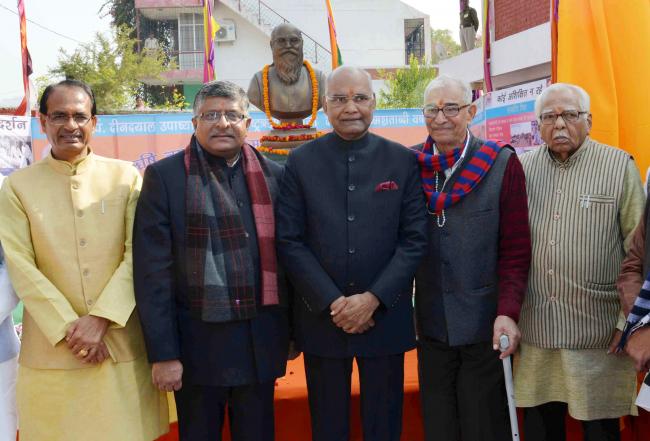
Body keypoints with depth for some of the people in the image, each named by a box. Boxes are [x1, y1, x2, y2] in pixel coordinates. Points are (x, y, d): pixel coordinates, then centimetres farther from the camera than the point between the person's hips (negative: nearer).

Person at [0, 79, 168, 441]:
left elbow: (138, 254, -2)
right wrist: (69, 329, -10)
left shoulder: (126, 177, 3)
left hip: (123, 343, 0)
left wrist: (100, 318, -11)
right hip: (52, 349, 0)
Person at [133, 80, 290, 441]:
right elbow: (153, 271, -8)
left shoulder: (273, 175, 4)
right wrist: (163, 353, -10)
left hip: (261, 342, 3)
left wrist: (292, 331, 9)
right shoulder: (164, 176, -5)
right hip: (197, 343, -2)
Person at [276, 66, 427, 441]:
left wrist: (373, 299, -12)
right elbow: (290, 241, -4)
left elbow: (414, 239, -3)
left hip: (385, 315, 0)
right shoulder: (301, 161, 0)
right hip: (321, 317, 0)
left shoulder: (402, 161, 1)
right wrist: (332, 302, -11)